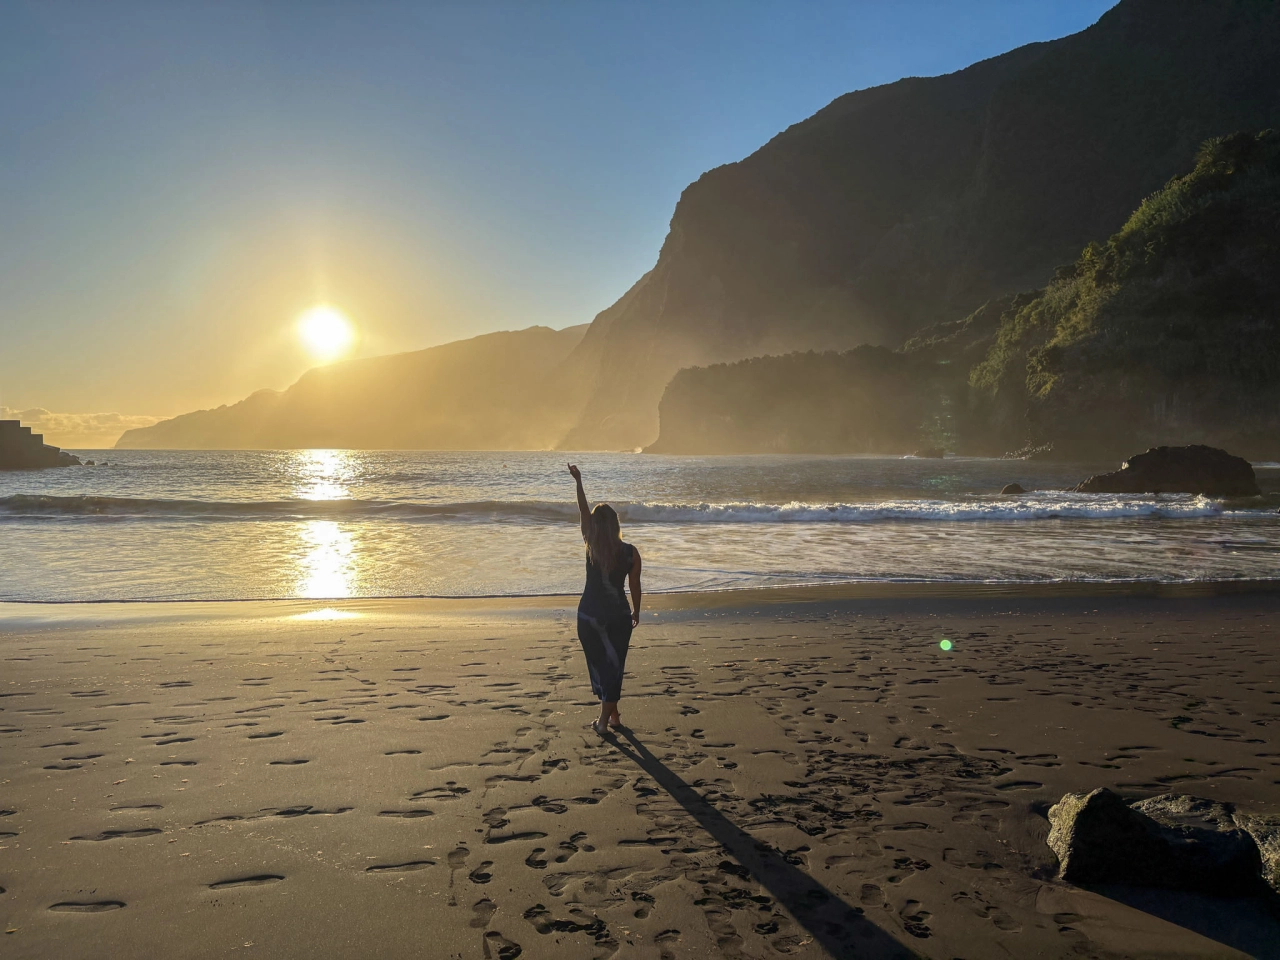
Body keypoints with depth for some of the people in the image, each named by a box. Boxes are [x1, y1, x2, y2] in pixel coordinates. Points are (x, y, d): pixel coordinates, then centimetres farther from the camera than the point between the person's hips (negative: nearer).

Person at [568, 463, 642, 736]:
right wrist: (636, 612, 15)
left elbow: (584, 512, 1)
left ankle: (611, 714, 25)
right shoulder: (630, 552, -11)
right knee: (613, 666, 10)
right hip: (618, 616, -1)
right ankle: (605, 719, 10)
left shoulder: (591, 546, -10)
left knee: (598, 664, 16)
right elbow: (635, 586, -2)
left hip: (589, 616, 1)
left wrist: (578, 481, 11)